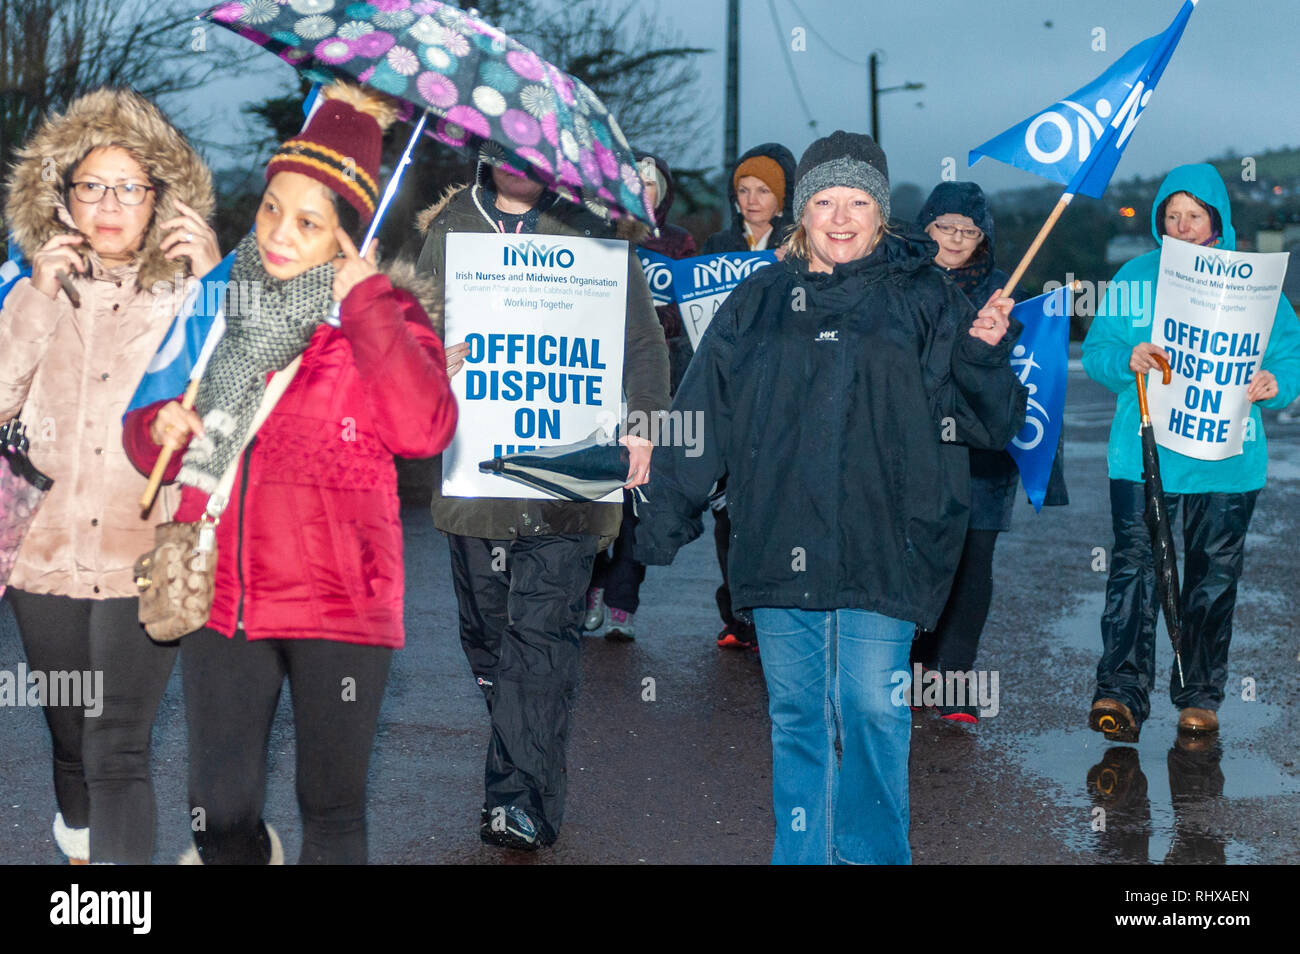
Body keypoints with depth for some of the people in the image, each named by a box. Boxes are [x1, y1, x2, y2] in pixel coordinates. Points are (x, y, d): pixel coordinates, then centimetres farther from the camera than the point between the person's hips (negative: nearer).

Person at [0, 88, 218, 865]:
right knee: (73, 746, 17)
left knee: (118, 754, -12)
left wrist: (213, 280, -17)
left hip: (143, 563, -4)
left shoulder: (187, 295, 0)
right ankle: (81, 856, 38)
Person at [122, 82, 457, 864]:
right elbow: (150, 444, 18)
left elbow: (426, 428, -20)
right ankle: (248, 854, 41)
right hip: (221, 597, 3)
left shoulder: (382, 314, -1)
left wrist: (366, 302, -17)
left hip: (338, 602, -3)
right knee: (220, 813, 11)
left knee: (333, 812, 7)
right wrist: (159, 430, -5)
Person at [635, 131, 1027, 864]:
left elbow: (991, 422, 2)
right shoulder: (758, 303, 12)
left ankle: (873, 856, 11)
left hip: (881, 555, -3)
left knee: (873, 715, -4)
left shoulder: (926, 301, 5)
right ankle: (800, 853, 22)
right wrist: (665, 521, 8)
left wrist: (983, 354, -17)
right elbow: (702, 414, 12)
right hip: (780, 549, 3)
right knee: (795, 715, 10)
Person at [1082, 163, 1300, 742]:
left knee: (1214, 578, 6)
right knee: (1134, 567, -12)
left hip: (1226, 461, 1)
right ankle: (1122, 693, -15)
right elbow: (1095, 352, 5)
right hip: (1143, 455, -1)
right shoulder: (1135, 277, 8)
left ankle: (1200, 698, 17)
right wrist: (1127, 360, -17)